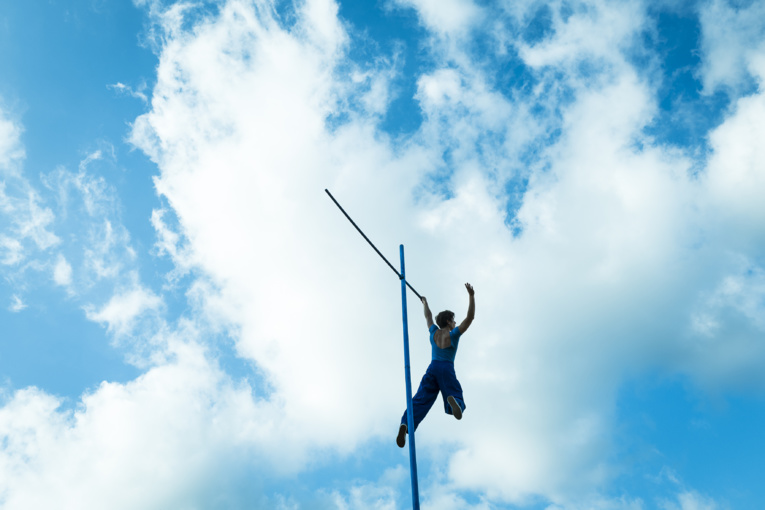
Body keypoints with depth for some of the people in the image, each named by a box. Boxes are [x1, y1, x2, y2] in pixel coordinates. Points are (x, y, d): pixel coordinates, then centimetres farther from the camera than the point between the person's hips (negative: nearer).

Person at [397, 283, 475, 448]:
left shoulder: (434, 332, 16)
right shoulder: (454, 334, 4)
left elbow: (429, 317, 35)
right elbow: (470, 317, 1)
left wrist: (425, 304, 52)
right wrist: (471, 296, -1)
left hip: (432, 368, 4)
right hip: (447, 369, -3)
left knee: (420, 400, -8)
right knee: (457, 399, -5)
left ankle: (405, 424, -31)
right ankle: (454, 402, -44)